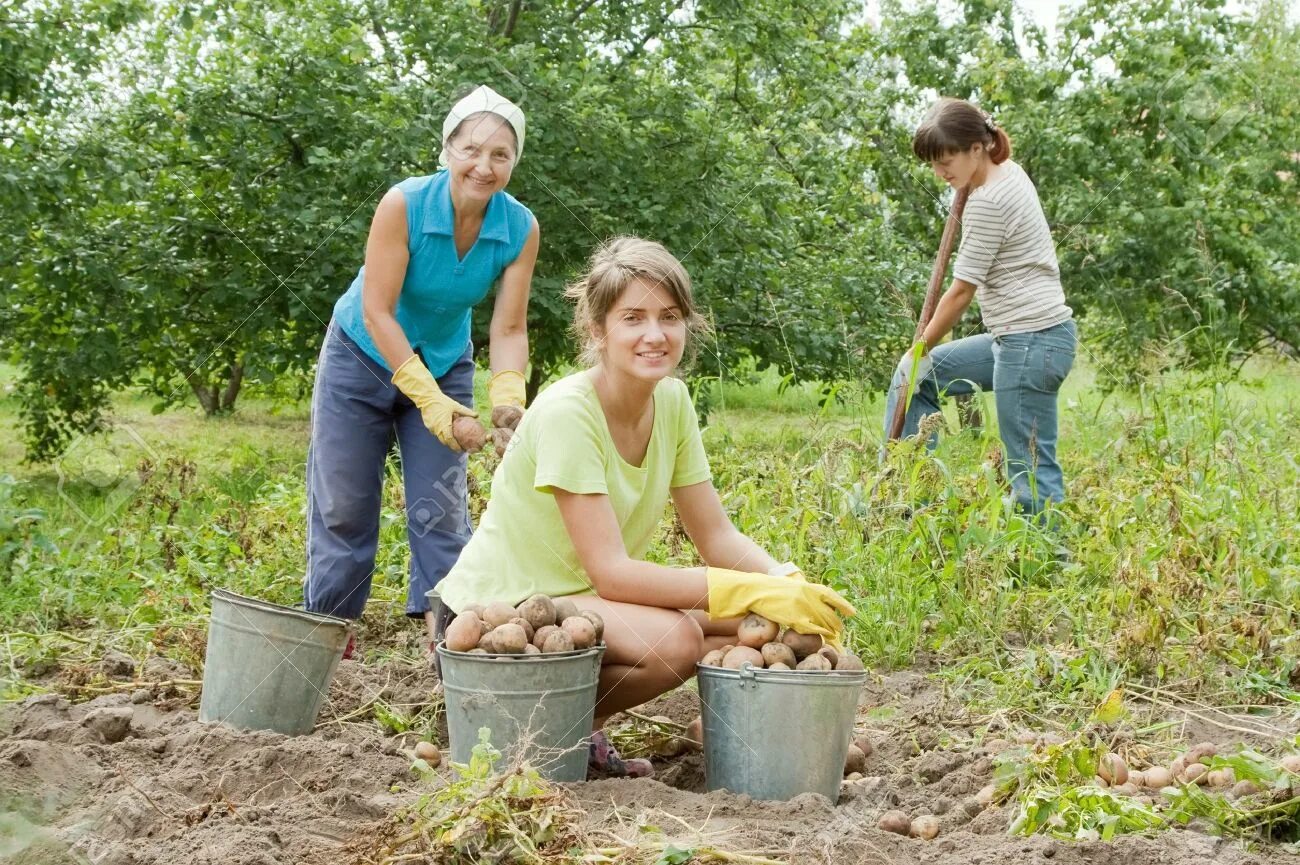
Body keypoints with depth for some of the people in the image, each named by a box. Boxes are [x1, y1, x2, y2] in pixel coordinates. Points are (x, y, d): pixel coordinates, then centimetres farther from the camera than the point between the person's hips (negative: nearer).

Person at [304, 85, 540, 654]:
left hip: (445, 367, 3)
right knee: (343, 506, 3)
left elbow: (508, 330, -17)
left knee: (441, 509, 2)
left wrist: (507, 402, -35)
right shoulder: (404, 205, -28)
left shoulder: (520, 229, -18)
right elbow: (376, 312, -27)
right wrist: (427, 398, -33)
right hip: (364, 359, -2)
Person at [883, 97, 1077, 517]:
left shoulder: (988, 202, -17)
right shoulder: (1009, 172, 11)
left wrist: (920, 352, -2)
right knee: (914, 377, 18)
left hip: (1031, 343, -11)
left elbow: (961, 292, -12)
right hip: (1013, 339, 11)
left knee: (1029, 470, -9)